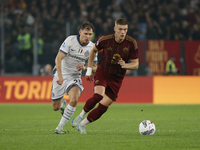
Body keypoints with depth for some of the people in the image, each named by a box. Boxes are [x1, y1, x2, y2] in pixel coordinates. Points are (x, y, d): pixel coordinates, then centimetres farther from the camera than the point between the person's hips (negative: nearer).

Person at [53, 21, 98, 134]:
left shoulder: (92, 47, -5)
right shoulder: (70, 40, -15)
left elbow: (95, 67, 5)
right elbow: (58, 58, -18)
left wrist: (84, 68, -17)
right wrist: (60, 76, -29)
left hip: (75, 76, 1)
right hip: (61, 74, -1)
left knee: (74, 100, -28)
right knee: (56, 107, 3)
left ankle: (60, 126, -12)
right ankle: (62, 104, 44)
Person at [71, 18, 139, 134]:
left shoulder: (132, 43, -12)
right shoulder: (106, 39, -13)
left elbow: (135, 64, -5)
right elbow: (94, 50, 8)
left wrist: (126, 65, -27)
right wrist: (89, 69, 9)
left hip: (117, 78, 2)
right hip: (102, 72, -2)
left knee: (103, 106, -4)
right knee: (98, 96, -29)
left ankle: (82, 124, 15)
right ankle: (82, 115, -4)